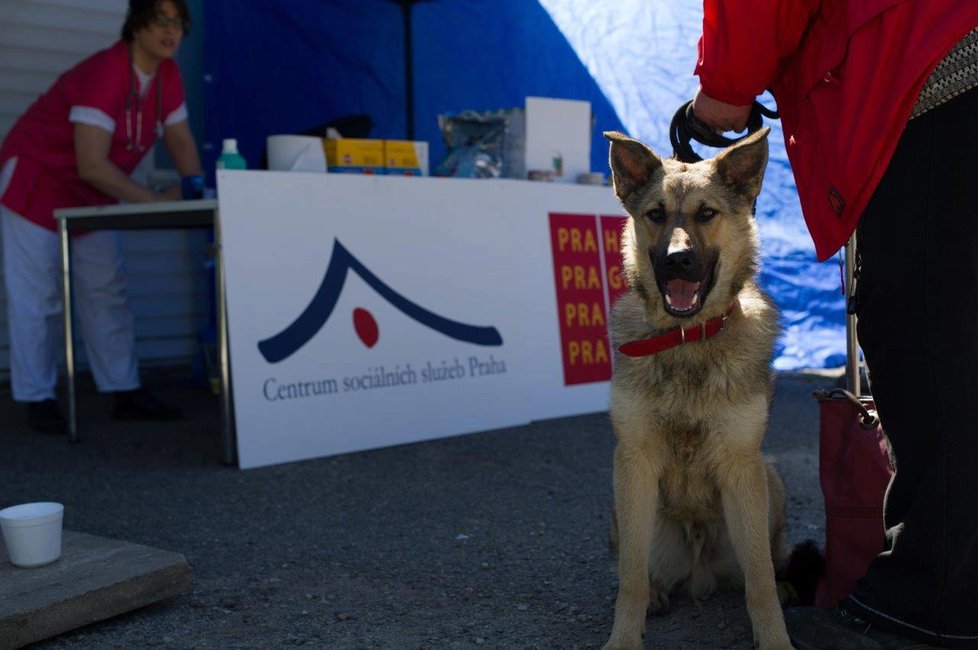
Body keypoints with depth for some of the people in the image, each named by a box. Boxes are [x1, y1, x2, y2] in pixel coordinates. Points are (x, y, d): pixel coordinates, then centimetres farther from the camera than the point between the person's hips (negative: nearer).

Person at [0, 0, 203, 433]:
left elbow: (180, 141, 0)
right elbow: (92, 165, -34)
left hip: (91, 193, 8)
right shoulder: (104, 74, -30)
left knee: (107, 290, 4)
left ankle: (125, 393, 8)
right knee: (36, 295, -5)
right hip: (36, 181, -7)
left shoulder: (167, 74, -6)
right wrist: (155, 201, -32)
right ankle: (37, 399, 4)